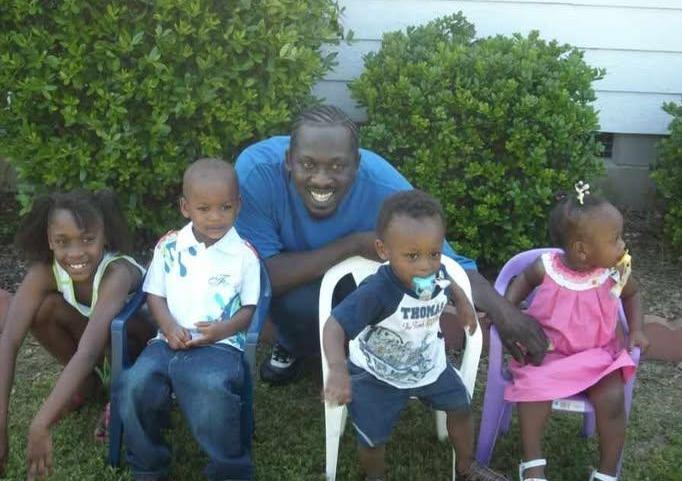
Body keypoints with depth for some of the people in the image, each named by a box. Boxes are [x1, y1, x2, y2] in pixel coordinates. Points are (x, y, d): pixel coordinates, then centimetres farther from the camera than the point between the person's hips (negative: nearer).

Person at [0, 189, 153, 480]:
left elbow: (88, 351, -50)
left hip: (141, 340, -5)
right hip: (91, 332, 5)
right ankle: (86, 381, 1)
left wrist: (40, 427, -56)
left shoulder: (117, 272, -39)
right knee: (43, 307, -24)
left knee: (110, 324, -38)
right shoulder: (43, 271, -25)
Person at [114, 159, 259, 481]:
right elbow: (155, 295, 11)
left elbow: (249, 309, 3)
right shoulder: (168, 246, 10)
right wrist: (169, 327, -9)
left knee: (212, 388, -36)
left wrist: (221, 330, -16)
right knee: (134, 385, -25)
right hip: (170, 341, 3)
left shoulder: (245, 254, 2)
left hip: (221, 344, -3)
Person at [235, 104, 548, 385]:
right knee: (300, 302, -35)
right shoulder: (256, 171, -36)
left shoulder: (383, 187, -34)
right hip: (289, 282, -1)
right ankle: (291, 345, 4)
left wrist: (501, 311, -45)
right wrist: (353, 245, -39)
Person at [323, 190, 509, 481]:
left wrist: (462, 303, -2)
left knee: (461, 407, 13)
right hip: (377, 374, -5)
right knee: (373, 437, -6)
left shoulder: (438, 275, -16)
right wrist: (338, 370, -56)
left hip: (429, 363, 6)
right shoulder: (376, 292, -37)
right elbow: (334, 327, -41)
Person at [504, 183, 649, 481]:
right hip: (548, 351, -1)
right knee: (533, 387, -28)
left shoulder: (616, 272, -12)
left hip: (597, 353, 1)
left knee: (612, 399, -22)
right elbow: (525, 280, 9)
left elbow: (632, 294, 13)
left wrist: (636, 330, 0)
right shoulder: (546, 267, -16)